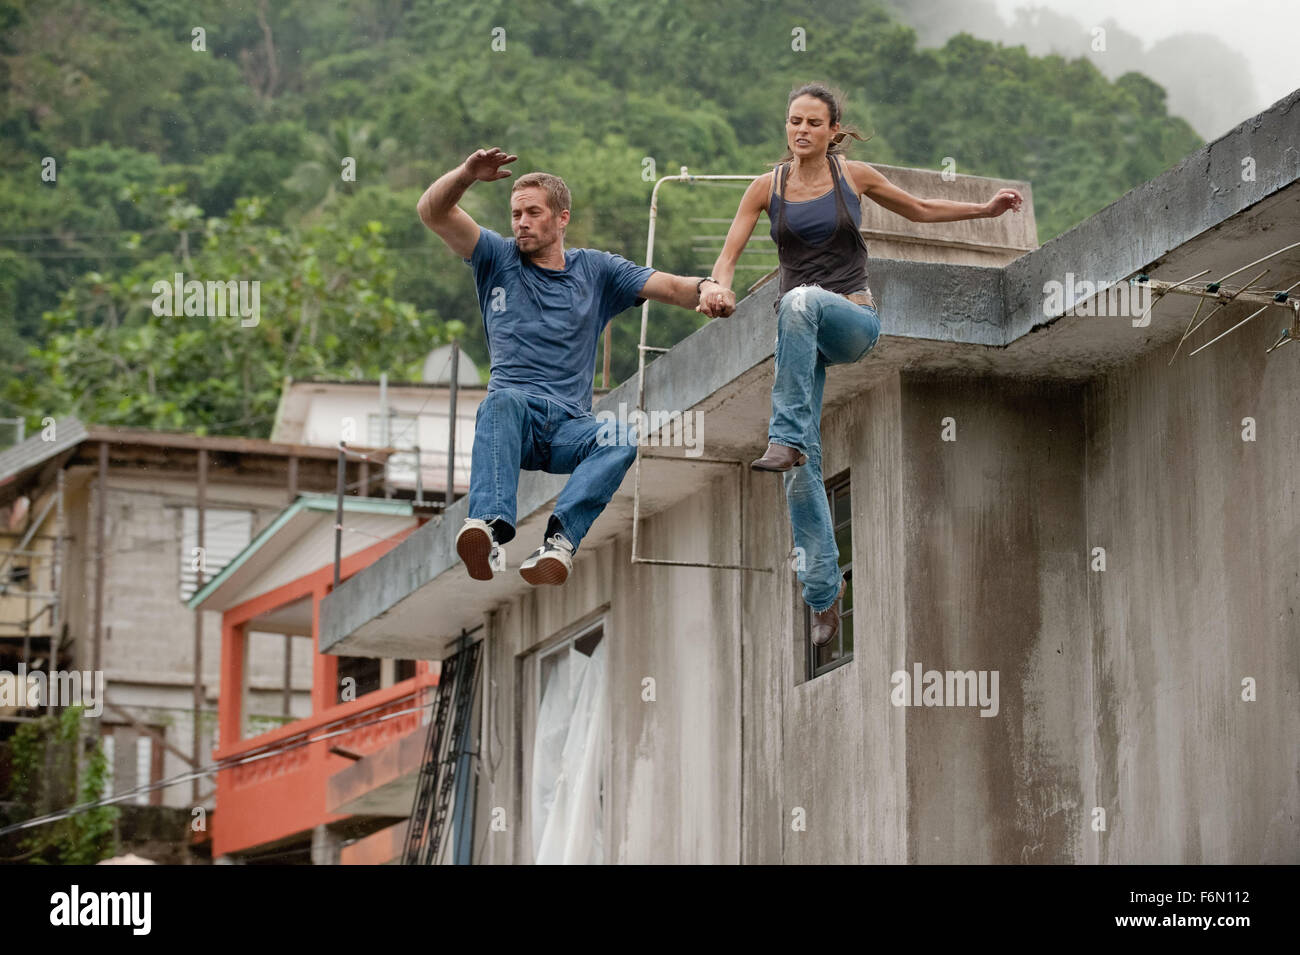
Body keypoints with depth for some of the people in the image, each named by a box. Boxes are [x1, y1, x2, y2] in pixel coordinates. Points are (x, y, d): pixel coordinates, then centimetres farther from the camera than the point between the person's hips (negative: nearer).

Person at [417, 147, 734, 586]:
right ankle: (490, 527, -58)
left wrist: (706, 288, -17)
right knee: (505, 400, -38)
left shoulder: (595, 270, 17)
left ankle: (561, 539, -51)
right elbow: (432, 211, 5)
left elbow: (668, 287, 6)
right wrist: (468, 174, -15)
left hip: (570, 427, 1)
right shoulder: (498, 259, 15)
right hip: (514, 418, -1)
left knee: (623, 439, -32)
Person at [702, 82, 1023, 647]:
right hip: (800, 332, 2)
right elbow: (730, 251, 2)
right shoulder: (768, 187, 4)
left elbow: (919, 210, 18)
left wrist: (985, 209, 11)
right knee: (802, 468, -8)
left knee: (801, 300, -38)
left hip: (853, 320, -2)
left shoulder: (854, 176, 4)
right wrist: (719, 287, -20)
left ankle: (787, 439, -42)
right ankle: (823, 594, -2)